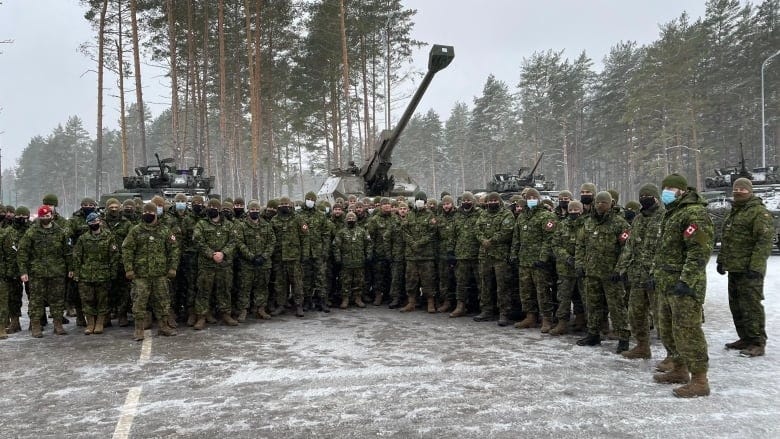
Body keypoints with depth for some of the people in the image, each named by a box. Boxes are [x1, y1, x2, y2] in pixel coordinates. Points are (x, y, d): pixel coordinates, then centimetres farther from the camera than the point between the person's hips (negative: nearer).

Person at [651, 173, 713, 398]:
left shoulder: (694, 213, -14)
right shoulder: (671, 214, 19)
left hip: (684, 286, -10)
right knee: (668, 329, 17)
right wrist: (656, 274, 23)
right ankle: (679, 370, 30)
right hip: (666, 284, 10)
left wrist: (686, 281, -26)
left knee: (687, 332, -7)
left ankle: (700, 381, 1)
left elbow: (700, 252, -22)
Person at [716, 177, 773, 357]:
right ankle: (745, 339, 25)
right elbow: (725, 239, 25)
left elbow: (765, 241, -18)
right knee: (736, 305, 14)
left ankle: (758, 343, 2)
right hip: (733, 268, 9)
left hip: (749, 269, -9)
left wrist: (755, 266, -23)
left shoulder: (759, 212, -11)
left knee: (751, 305, -6)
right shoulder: (733, 212, 18)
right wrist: (721, 260, 20)